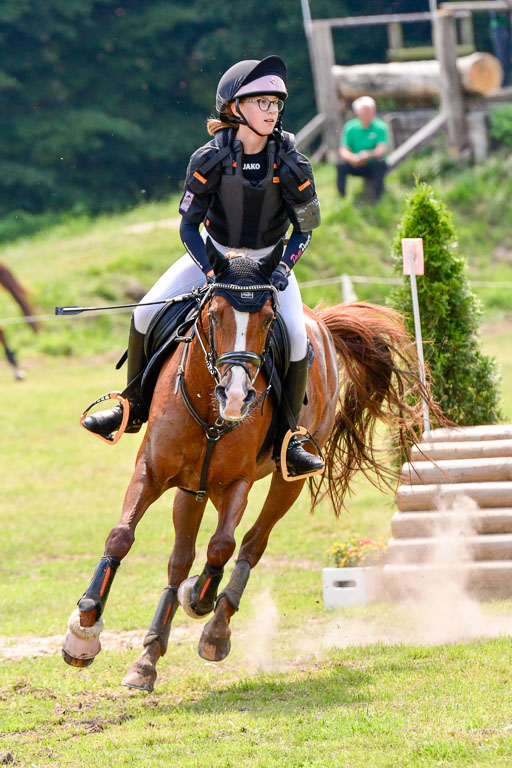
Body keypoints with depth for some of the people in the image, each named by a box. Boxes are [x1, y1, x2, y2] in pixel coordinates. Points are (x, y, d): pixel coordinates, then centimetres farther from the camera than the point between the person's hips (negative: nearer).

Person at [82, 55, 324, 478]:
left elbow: (304, 228, -6)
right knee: (145, 314, -12)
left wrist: (284, 267, -22)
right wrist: (210, 272, -25)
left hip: (270, 260, -1)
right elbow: (188, 225, -12)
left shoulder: (291, 164, -18)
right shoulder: (210, 159, -19)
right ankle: (134, 408, 8)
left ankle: (287, 437, -7)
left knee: (296, 336, -22)